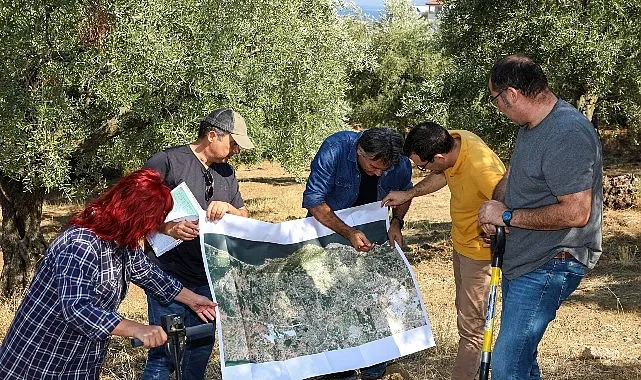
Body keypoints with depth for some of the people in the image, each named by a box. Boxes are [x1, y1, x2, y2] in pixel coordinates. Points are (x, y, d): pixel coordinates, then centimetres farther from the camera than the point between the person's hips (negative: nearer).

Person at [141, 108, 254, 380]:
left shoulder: (226, 173, 13)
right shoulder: (167, 161, -9)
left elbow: (245, 217, 14)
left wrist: (228, 207, -8)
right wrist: (166, 228, -26)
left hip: (209, 279, 7)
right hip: (169, 277, -7)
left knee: (201, 351, 16)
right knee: (164, 355, -5)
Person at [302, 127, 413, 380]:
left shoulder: (400, 164, -19)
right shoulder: (335, 149, -31)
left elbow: (404, 193, 5)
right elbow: (314, 201, -28)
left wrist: (396, 223, -12)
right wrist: (349, 233, -34)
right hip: (328, 224, -2)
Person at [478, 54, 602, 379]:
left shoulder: (569, 135, -24)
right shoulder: (530, 126, 8)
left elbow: (576, 213, -29)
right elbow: (512, 176, 21)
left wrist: (508, 216, -20)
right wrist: (493, 208, -2)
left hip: (549, 267, -10)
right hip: (520, 260, 10)